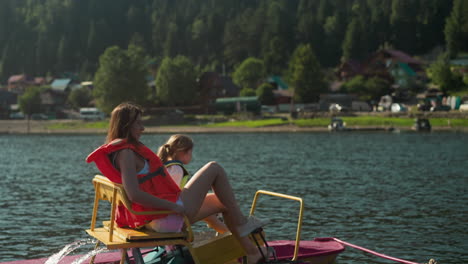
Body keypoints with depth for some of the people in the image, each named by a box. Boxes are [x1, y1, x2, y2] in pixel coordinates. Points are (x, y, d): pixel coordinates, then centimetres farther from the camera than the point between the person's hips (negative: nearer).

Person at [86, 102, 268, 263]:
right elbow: (134, 194, -28)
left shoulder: (117, 151, 15)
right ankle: (241, 223, 8)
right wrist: (173, 206, -24)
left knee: (223, 202, 21)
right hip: (167, 218, -10)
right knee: (214, 168, 0)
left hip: (156, 218, 10)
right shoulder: (126, 153, -16)